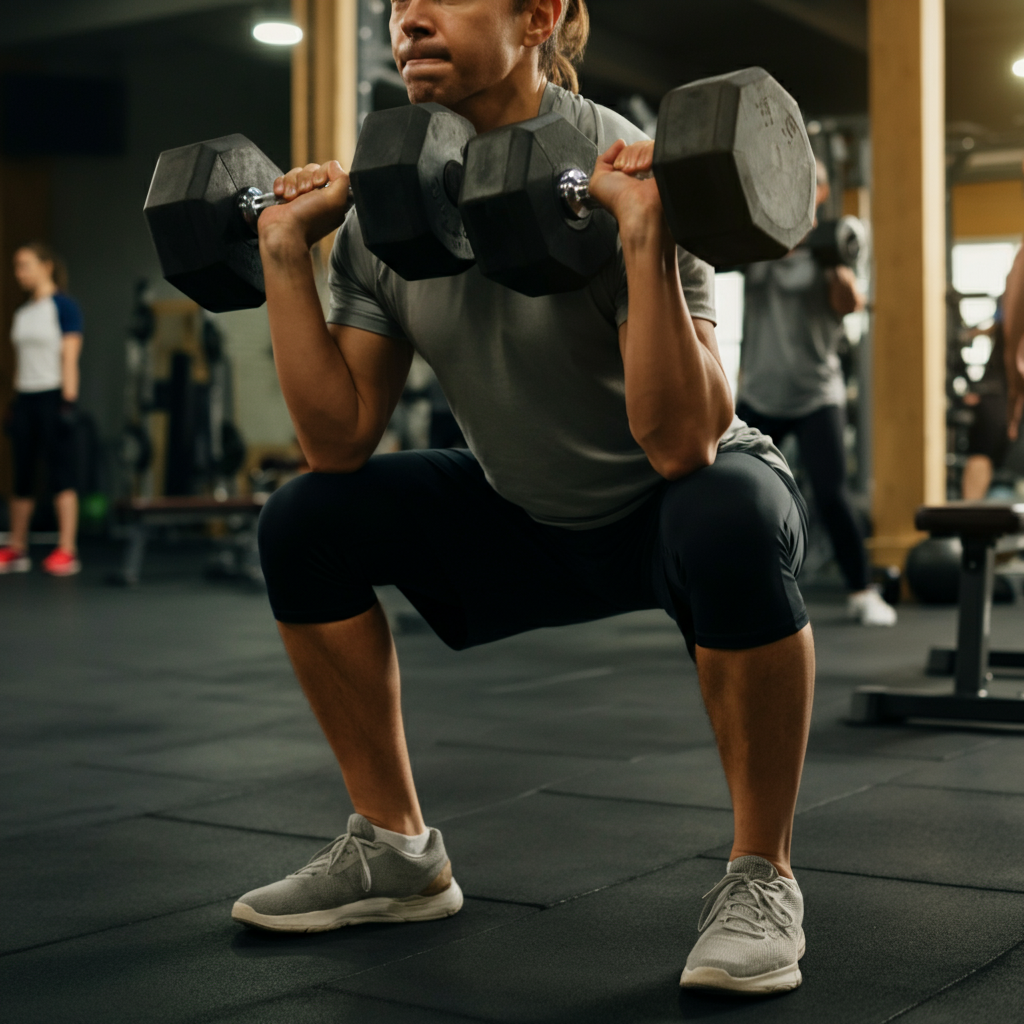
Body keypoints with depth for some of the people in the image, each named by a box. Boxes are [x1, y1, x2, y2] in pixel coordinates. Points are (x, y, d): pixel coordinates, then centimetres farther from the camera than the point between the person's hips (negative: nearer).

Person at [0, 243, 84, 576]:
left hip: (53, 396, -7)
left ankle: (67, 552, -8)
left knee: (60, 473, -8)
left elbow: (70, 359, -10)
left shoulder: (63, 306, -5)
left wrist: (68, 404, -16)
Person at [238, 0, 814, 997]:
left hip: (679, 505, -5)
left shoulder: (617, 166, -25)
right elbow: (340, 441, -10)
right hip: (530, 522, 6)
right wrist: (286, 252, -12)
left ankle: (760, 877, -17)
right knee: (303, 524, -9)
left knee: (728, 523, -39)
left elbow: (681, 446, -33)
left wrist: (644, 238, -41)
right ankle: (396, 850, 6)